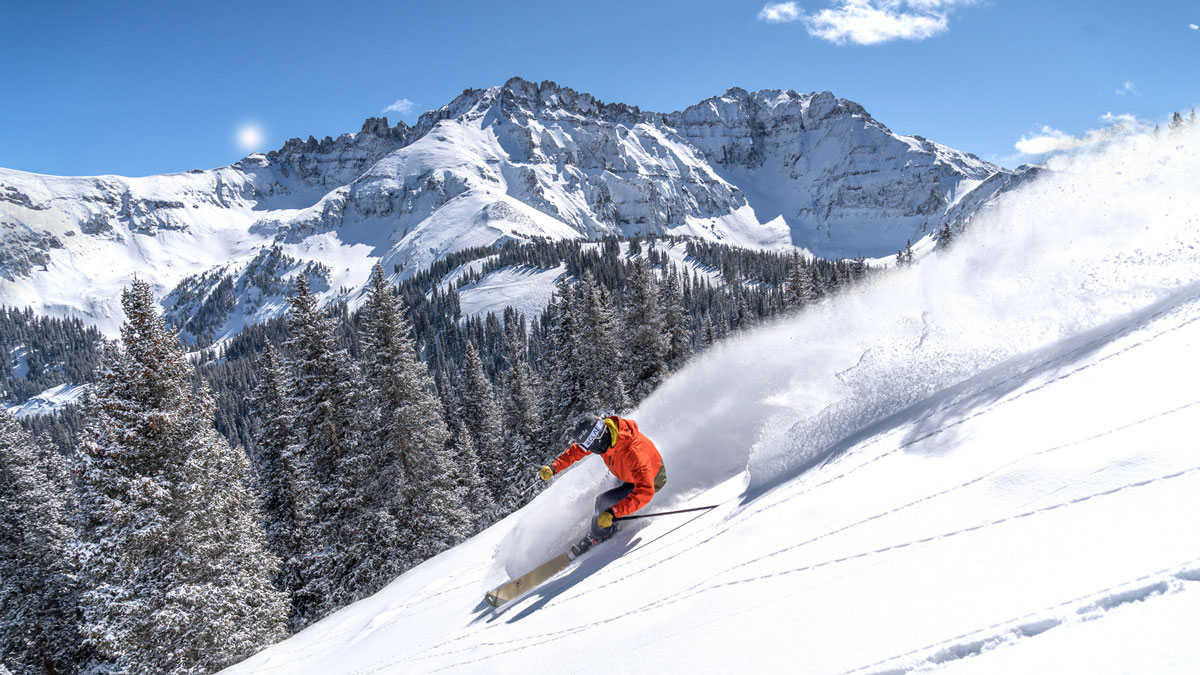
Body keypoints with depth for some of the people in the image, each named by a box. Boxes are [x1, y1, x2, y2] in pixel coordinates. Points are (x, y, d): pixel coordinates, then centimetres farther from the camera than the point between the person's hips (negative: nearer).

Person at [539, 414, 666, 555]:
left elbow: (645, 491, -46)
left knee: (604, 502, -12)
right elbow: (577, 450, -5)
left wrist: (613, 512, -50)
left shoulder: (633, 452, -45)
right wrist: (554, 466, -13)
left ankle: (596, 537, 14)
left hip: (652, 480, -7)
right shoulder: (602, 431, -24)